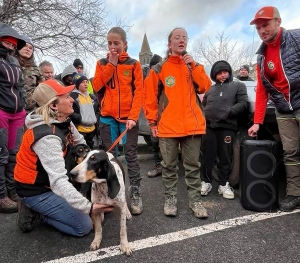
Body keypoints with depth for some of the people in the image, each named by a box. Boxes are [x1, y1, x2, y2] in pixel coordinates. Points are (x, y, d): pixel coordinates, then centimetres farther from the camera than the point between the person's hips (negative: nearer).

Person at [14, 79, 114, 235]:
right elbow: (58, 181, -41)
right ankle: (35, 213, 3)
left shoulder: (63, 121, -6)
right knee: (84, 225, -8)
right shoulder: (48, 137, -33)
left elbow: (80, 142, 10)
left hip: (50, 180, 9)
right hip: (35, 190, -8)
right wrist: (88, 207, -45)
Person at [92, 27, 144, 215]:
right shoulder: (102, 63, 11)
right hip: (107, 117, 3)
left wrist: (133, 116, -14)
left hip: (128, 117, -2)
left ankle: (136, 193, 8)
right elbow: (96, 86, -3)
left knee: (131, 155, 0)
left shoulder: (134, 64, 4)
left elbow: (139, 92, -3)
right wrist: (111, 64, -6)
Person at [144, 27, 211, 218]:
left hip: (192, 124, 2)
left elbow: (205, 88, -3)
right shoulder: (159, 68, 5)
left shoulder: (193, 66, 12)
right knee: (169, 166, 7)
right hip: (167, 126, -1)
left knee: (193, 165, 7)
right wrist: (153, 122, -2)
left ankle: (195, 200, 18)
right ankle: (170, 199, 20)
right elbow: (150, 97, 3)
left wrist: (194, 66, -9)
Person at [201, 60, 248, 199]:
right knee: (207, 156, 4)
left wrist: (228, 112, -12)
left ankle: (223, 184, 14)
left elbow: (243, 104, 0)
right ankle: (206, 181, 15)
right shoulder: (211, 89, 24)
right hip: (209, 126, 3)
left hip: (227, 127, -3)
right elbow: (204, 104, 28)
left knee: (225, 157, 3)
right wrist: (203, 116, 9)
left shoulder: (238, 85, 11)